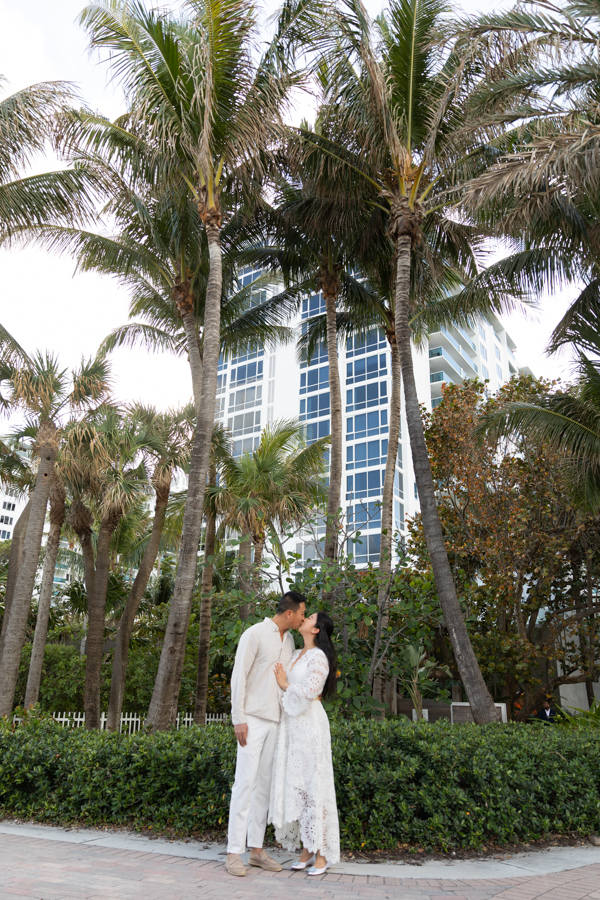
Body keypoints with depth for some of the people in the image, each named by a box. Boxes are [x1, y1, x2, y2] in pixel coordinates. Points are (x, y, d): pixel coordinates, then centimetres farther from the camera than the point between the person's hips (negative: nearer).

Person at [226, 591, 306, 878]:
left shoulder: (289, 640, 13)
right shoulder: (255, 634, -10)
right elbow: (239, 676, -11)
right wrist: (238, 718, -14)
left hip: (276, 720, 7)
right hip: (253, 719, -7)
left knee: (264, 784, 10)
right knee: (245, 781, -7)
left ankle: (257, 849, 18)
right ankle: (234, 853, 1)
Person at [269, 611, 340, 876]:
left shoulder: (319, 657, -9)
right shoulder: (296, 655, 15)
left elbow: (309, 692, -19)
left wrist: (285, 684, -7)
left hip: (309, 725, -8)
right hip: (291, 725, 8)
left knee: (312, 785, -4)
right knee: (295, 786, 9)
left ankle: (323, 854, 5)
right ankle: (307, 849, 18)